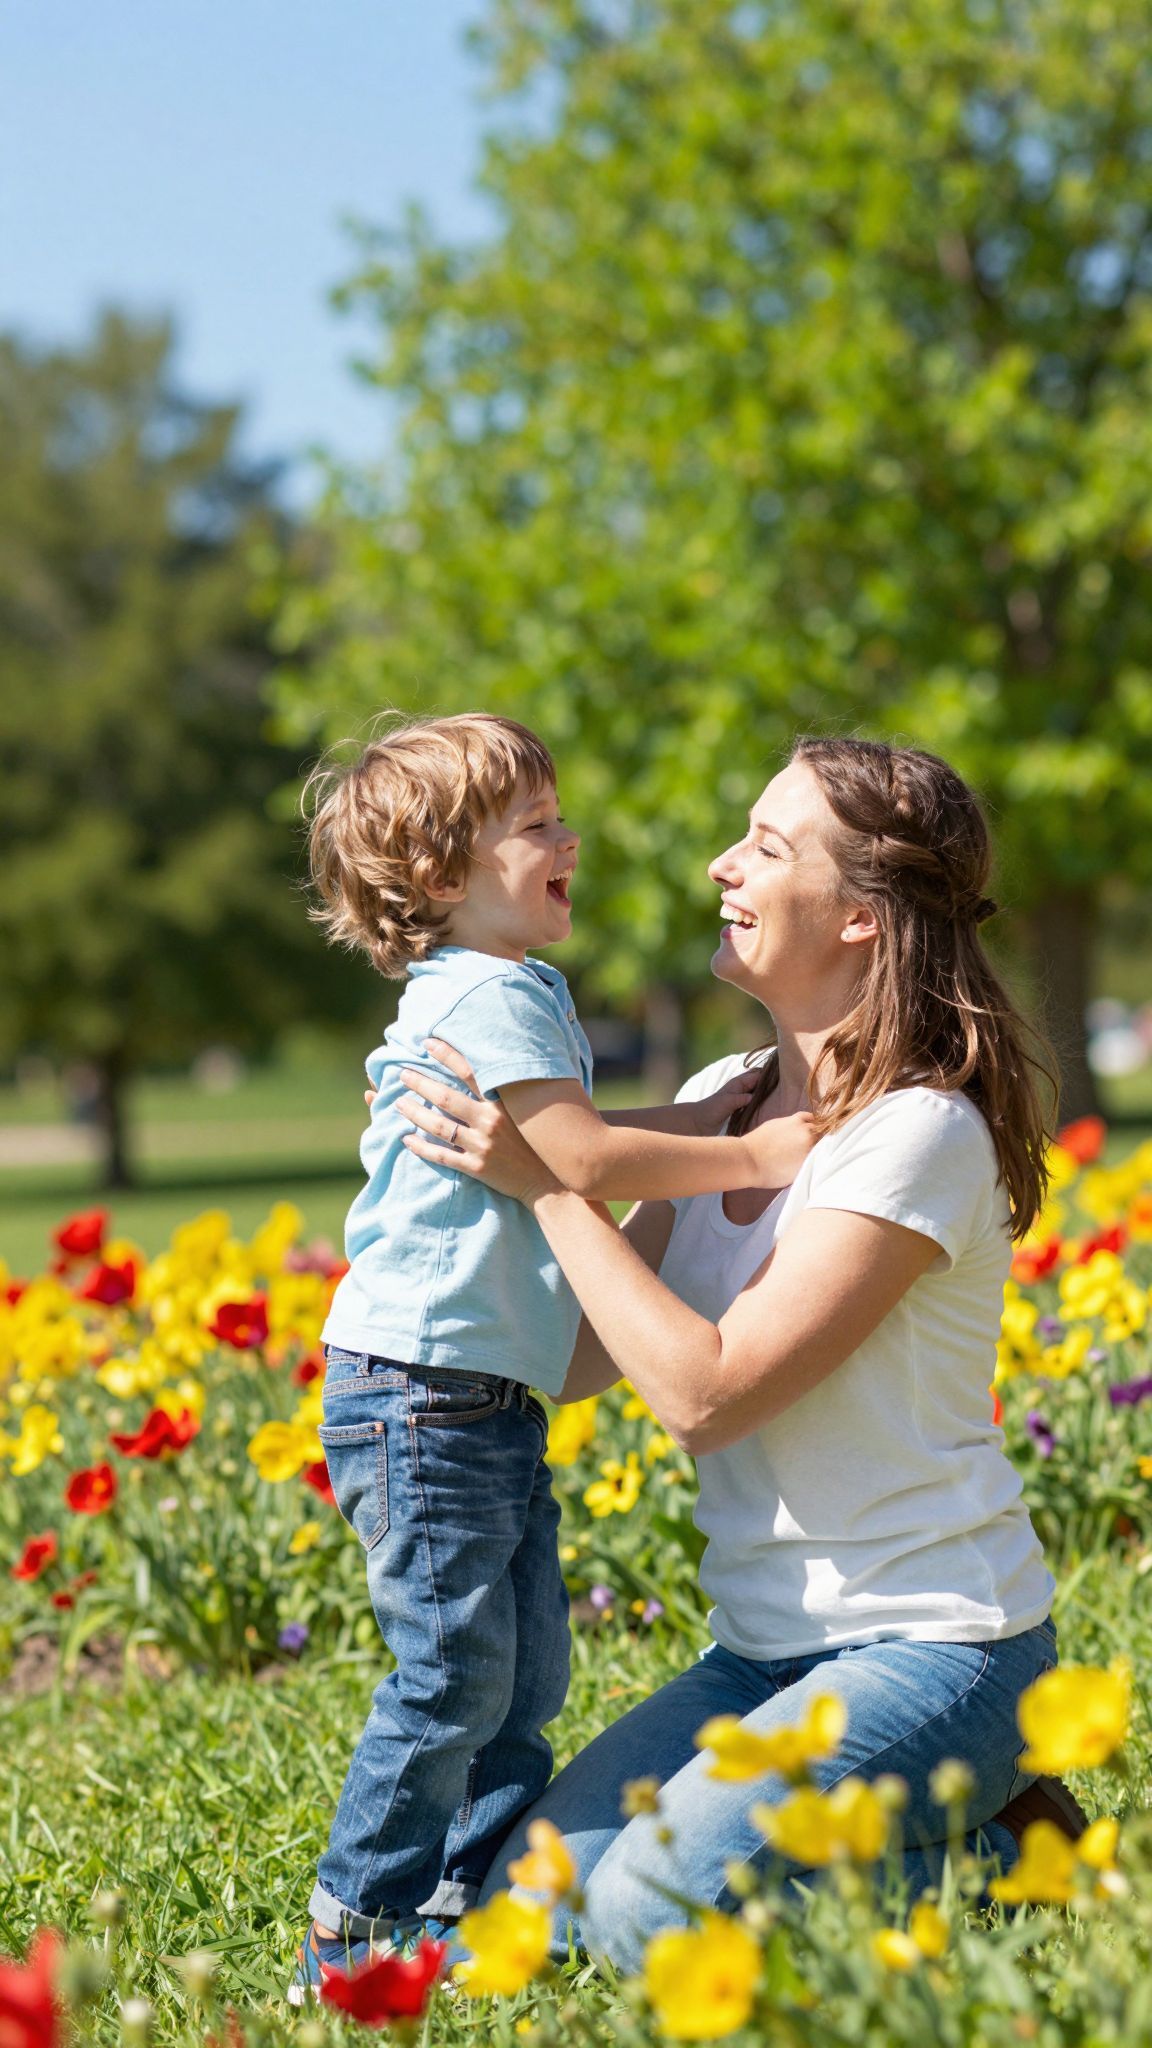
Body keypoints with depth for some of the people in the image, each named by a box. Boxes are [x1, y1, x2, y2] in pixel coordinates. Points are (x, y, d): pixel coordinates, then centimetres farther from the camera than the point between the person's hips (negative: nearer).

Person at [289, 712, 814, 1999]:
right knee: (455, 1672, -8)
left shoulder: (486, 995, 17)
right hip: (422, 1390, -11)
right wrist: (749, 1158, -15)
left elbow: (556, 1145, 26)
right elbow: (581, 1159, -22)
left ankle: (473, 1902, 22)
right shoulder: (490, 997, -15)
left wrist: (690, 1121, 16)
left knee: (528, 1669, 13)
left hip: (491, 1399, 11)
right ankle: (351, 1943, 0)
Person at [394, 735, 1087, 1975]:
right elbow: (575, 1360, 8)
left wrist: (545, 1180, -19)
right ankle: (908, 1825, 11)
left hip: (933, 1649, -8)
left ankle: (995, 1857, 0)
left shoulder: (920, 1132, -18)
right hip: (767, 1648, 8)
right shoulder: (722, 1104, 7)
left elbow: (703, 1393, -22)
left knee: (648, 1917, -22)